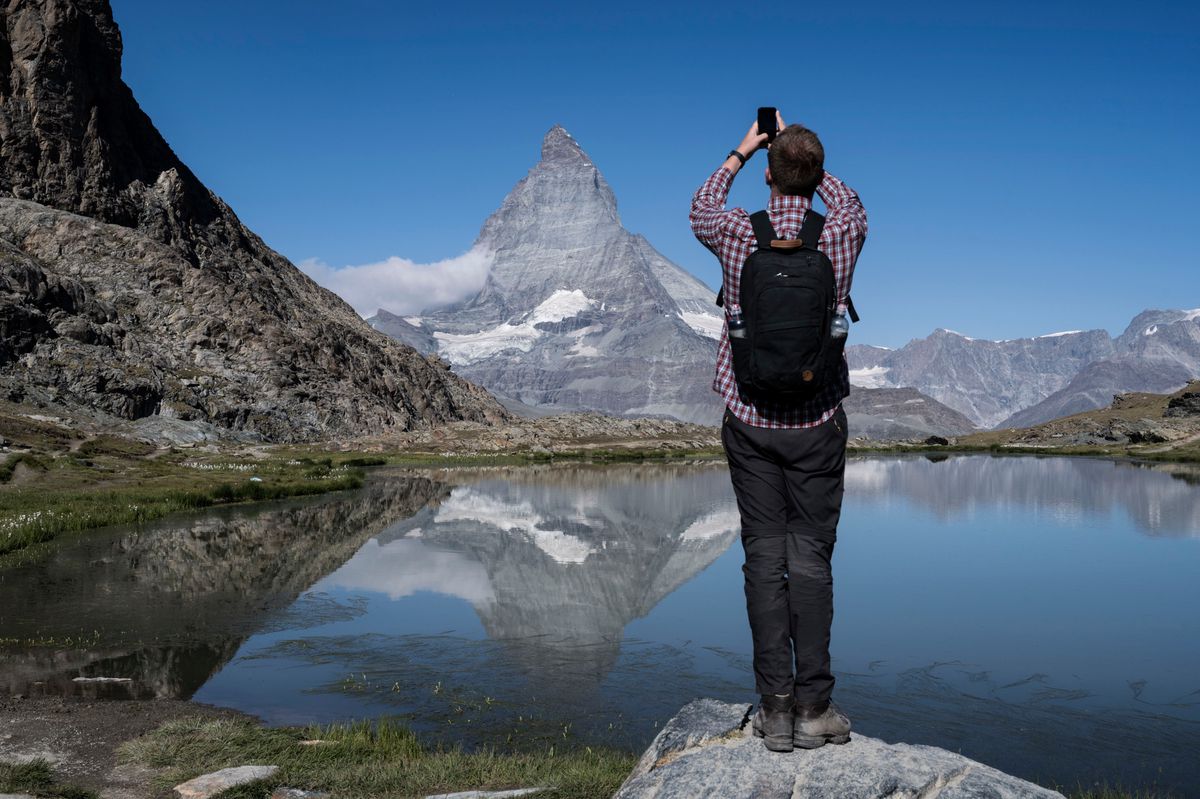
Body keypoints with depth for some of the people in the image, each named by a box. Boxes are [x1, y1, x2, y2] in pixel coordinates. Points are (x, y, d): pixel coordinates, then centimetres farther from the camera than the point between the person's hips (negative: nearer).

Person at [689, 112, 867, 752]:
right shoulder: (840, 236, -4)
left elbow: (701, 209, 21)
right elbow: (849, 201, 23)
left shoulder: (738, 234, -4)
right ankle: (814, 707, 5)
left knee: (764, 556, 3)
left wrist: (741, 151, 32)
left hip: (749, 420, 0)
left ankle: (775, 709, 5)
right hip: (817, 422, 0)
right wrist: (804, 154, 30)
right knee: (811, 557, 3)